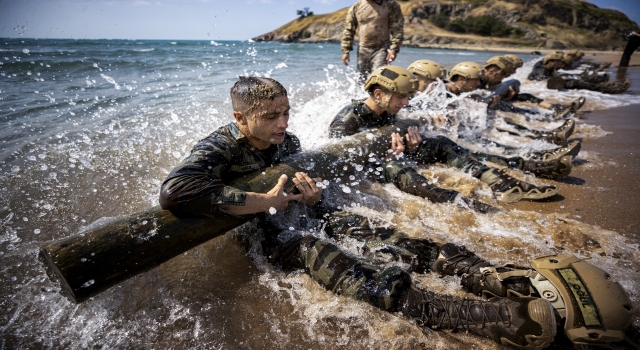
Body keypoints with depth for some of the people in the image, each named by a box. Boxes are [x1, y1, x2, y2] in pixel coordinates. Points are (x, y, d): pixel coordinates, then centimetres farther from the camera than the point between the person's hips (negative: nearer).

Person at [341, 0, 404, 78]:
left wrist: (394, 49, -14)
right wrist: (345, 51, 2)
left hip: (381, 48, -3)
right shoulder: (356, 7, 5)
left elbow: (397, 28, -4)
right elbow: (348, 30, 7)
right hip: (363, 49, 4)